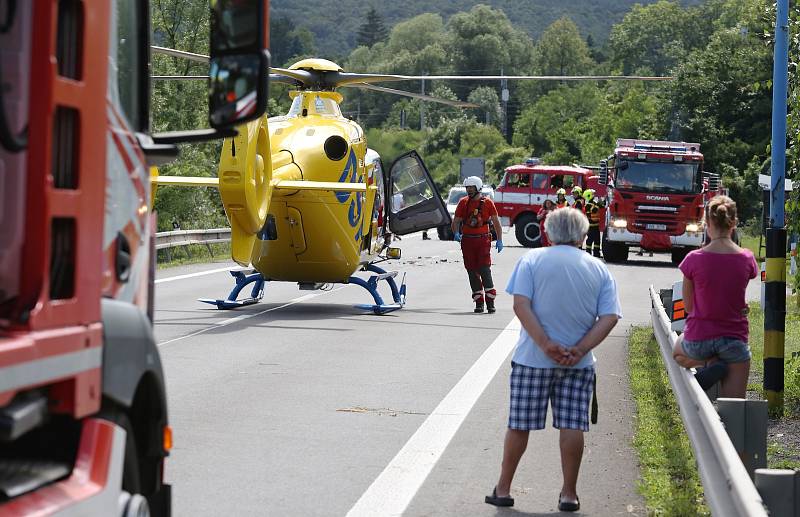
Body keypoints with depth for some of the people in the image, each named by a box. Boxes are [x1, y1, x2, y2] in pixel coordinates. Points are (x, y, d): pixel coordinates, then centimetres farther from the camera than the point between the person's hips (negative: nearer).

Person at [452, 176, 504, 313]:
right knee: (472, 271, 5)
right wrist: (456, 233, -10)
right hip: (467, 240, 3)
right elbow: (456, 221, 10)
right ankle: (478, 302, 12)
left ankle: (490, 302, -9)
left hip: (483, 240, -3)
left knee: (484, 269, -12)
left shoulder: (487, 202, 1)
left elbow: (496, 222, 7)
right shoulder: (463, 202, 7)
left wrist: (499, 240, 2)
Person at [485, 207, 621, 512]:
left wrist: (546, 345, -16)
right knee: (572, 426, 6)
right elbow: (610, 317, -5)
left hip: (532, 358, -1)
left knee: (519, 425, 8)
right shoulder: (600, 269, 5)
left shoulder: (532, 259, 0)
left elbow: (521, 305, -12)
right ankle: (569, 494, 10)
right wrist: (579, 350, -11)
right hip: (578, 364, 1)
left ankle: (503, 489, 17)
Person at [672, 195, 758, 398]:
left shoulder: (694, 259, -12)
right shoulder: (747, 258, -8)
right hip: (735, 340, 1)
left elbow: (688, 306, 1)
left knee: (677, 353, 35)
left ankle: (709, 365, 14)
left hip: (698, 338, -1)